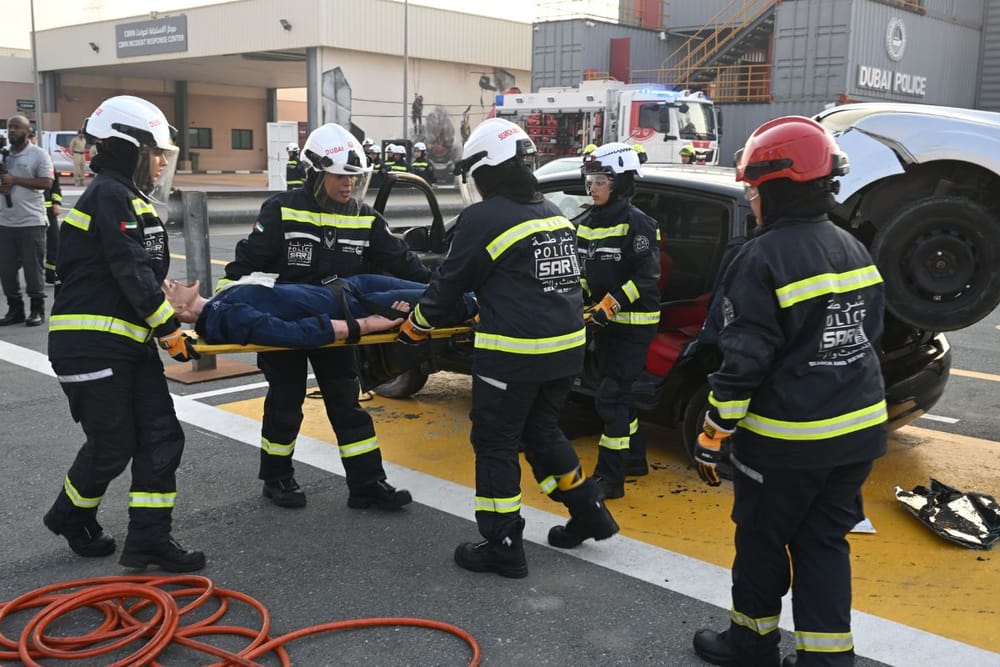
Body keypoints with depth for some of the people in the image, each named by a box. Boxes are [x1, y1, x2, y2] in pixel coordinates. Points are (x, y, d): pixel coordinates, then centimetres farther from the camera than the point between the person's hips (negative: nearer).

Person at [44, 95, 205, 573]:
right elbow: (131, 273, -20)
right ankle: (70, 516, 28)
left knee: (161, 437, 3)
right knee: (112, 445, 1)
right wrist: (170, 328, -15)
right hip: (91, 344, -9)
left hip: (130, 341, 10)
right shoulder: (109, 196, -13)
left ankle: (148, 540, 9)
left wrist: (169, 323, 12)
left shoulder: (130, 199, 17)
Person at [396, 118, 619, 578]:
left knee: (495, 444, 6)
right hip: (566, 348, 8)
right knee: (541, 431, 24)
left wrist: (415, 326, 12)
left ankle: (503, 548, 12)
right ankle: (589, 514, 31)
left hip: (513, 354, -8)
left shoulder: (484, 218, -11)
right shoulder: (553, 215, 12)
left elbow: (450, 281, -4)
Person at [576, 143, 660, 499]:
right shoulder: (587, 223, 8)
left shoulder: (636, 223, -15)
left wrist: (612, 304, -25)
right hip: (605, 320, 8)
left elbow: (647, 276, -19)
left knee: (610, 397, -11)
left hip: (634, 322, -8)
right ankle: (634, 457, 35)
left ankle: (610, 477, -5)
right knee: (617, 391, 18)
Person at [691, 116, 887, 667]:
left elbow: (744, 362, -19)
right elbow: (869, 334, 14)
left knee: (762, 540, 12)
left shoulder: (764, 258, -17)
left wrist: (711, 437, -10)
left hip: (787, 437, -7)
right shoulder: (854, 250, 6)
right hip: (859, 429, 7)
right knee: (824, 543, 15)